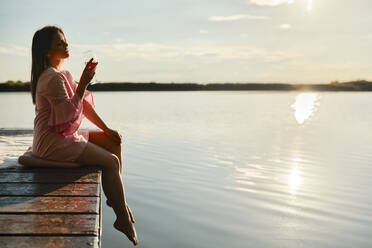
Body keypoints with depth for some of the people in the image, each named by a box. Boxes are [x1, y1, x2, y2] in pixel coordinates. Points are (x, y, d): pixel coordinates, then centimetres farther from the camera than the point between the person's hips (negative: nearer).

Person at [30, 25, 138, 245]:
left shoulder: (62, 75, 12)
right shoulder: (52, 78, -20)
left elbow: (84, 104, 13)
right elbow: (70, 113, -24)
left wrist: (107, 130, 10)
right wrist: (83, 83, -21)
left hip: (65, 135, 10)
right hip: (52, 142, -10)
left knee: (114, 143, 8)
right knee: (111, 161, -15)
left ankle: (116, 198, 14)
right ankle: (124, 219, -2)